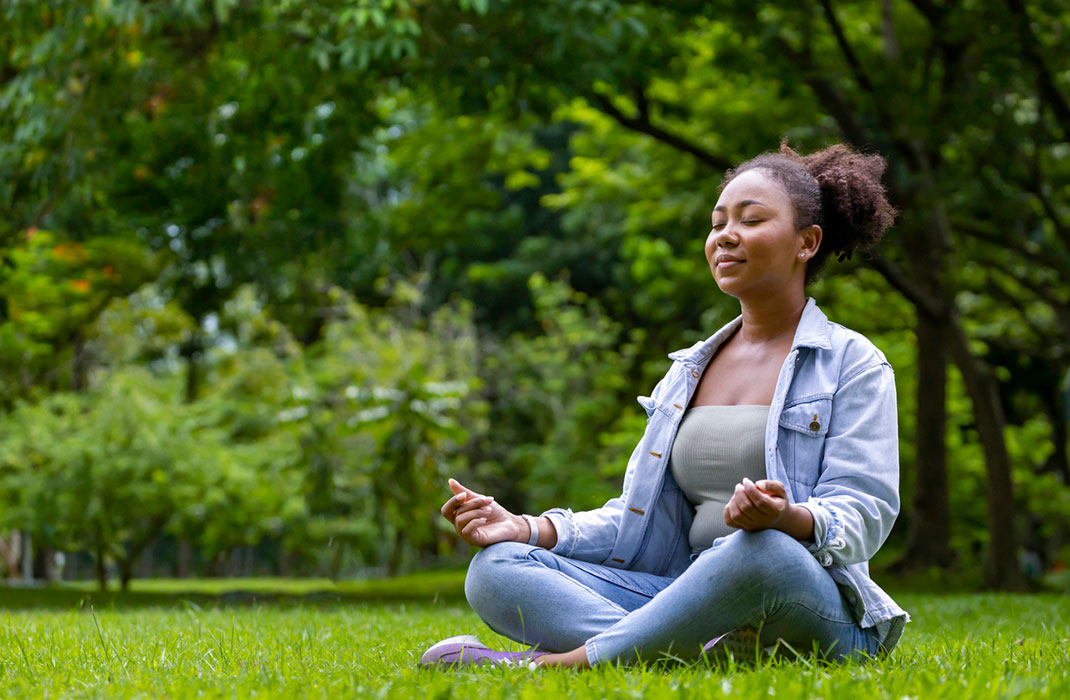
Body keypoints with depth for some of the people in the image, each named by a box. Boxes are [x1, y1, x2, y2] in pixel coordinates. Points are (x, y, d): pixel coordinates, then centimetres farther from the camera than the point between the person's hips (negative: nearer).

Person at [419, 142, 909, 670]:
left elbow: (864, 513, -8)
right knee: (495, 569, -16)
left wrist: (788, 518, -31)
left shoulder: (853, 365, 5)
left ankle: (557, 663, -31)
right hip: (688, 597, 5)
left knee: (763, 552, -42)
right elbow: (635, 518, 19)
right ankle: (701, 657, -36)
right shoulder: (688, 370, 22)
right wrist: (527, 529, 1)